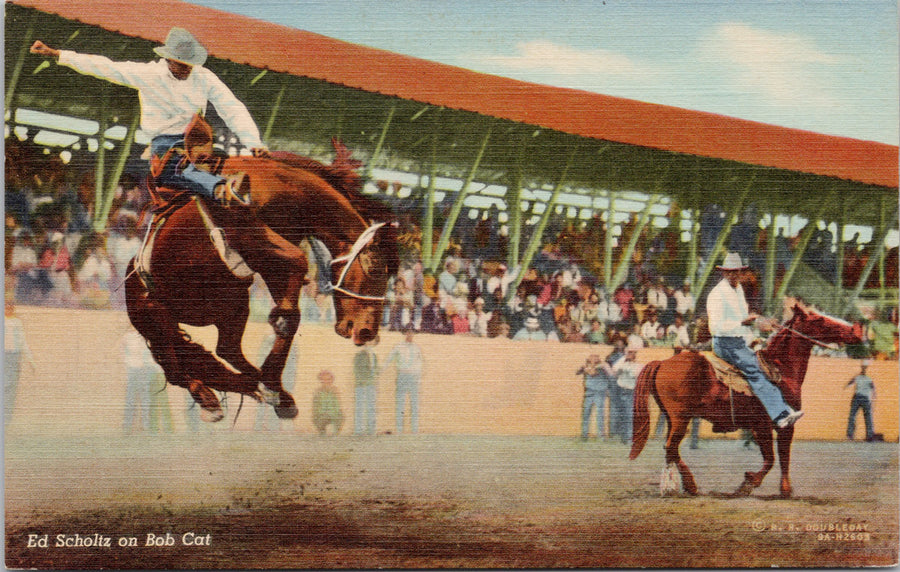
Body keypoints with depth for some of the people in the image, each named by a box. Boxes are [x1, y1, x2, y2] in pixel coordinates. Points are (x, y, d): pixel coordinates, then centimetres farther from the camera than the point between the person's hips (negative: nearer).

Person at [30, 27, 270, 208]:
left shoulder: (205, 78, 5)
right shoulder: (147, 74, 1)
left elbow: (234, 111, 5)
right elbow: (105, 68, 2)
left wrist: (254, 144, -9)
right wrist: (55, 54, 0)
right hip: (164, 142, -6)